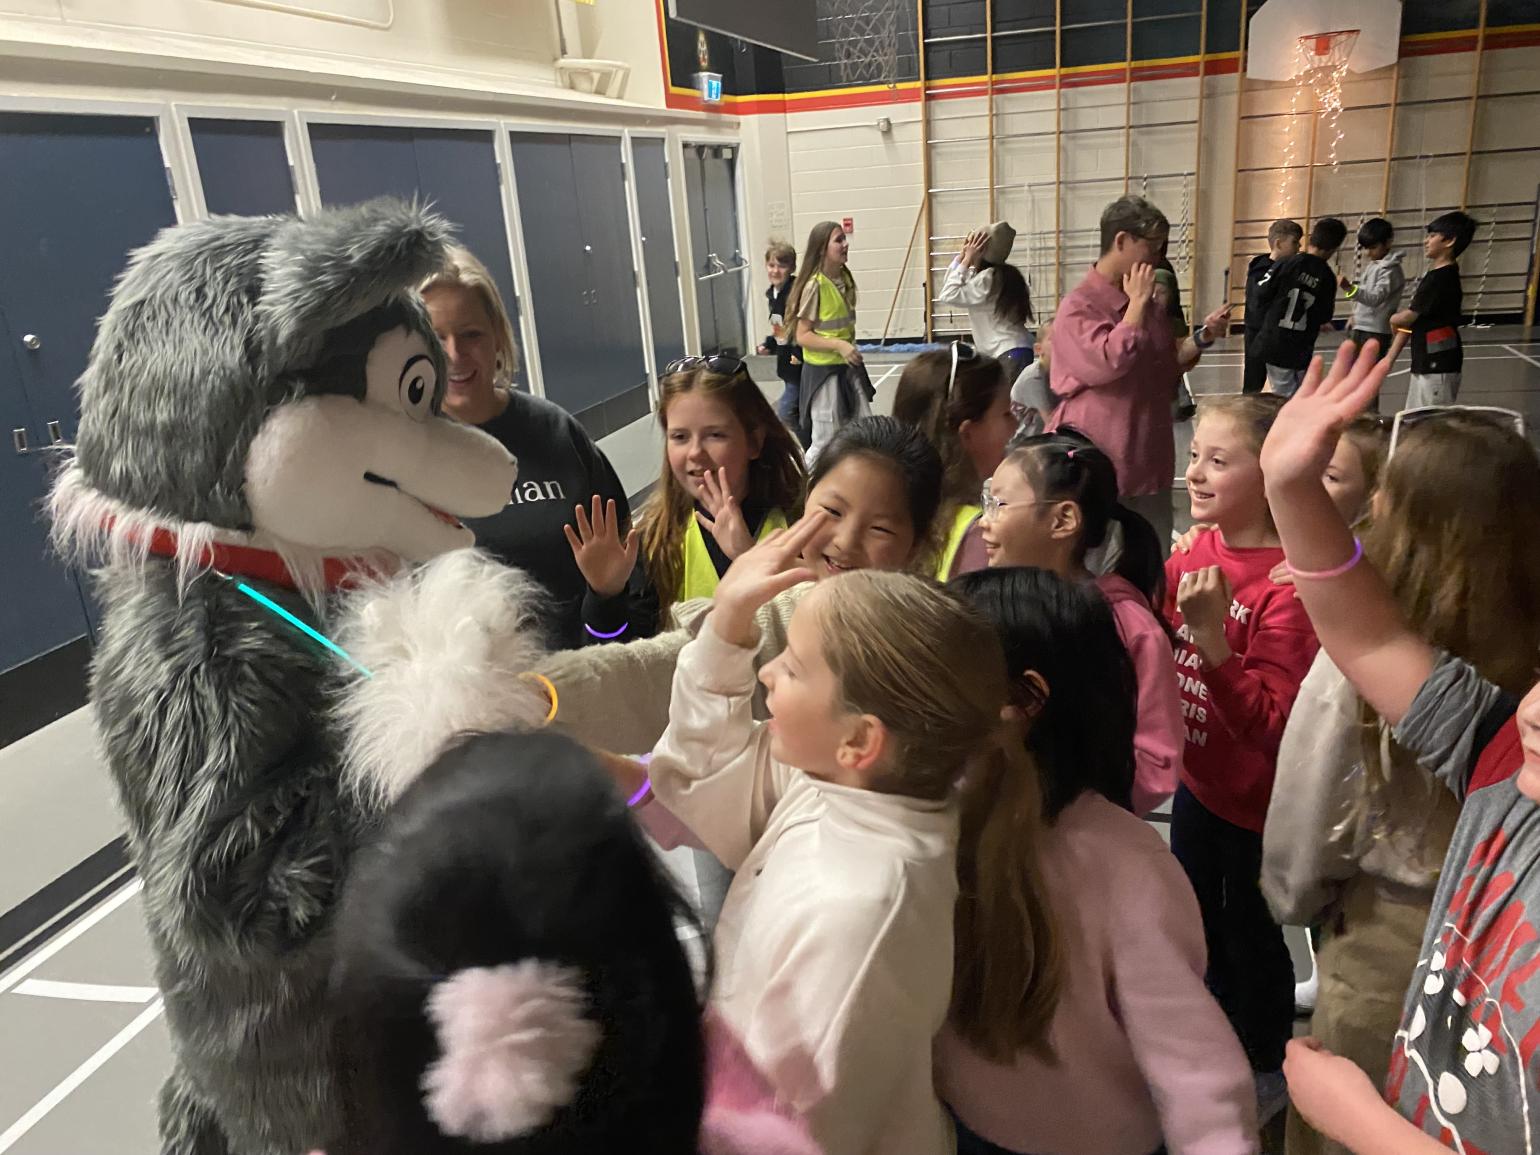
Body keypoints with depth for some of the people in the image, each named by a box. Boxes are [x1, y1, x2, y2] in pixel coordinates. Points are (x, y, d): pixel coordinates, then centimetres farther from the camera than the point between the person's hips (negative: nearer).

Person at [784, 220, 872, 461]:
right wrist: (839, 345, -27)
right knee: (825, 443, 0)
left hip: (847, 368, 8)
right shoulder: (814, 286, -18)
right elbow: (802, 335, -18)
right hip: (823, 371, -8)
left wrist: (849, 348, 14)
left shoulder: (845, 279, 5)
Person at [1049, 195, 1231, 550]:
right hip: (1098, 462, -8)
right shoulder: (1078, 307, -10)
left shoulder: (1147, 304, 14)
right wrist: (1137, 304, -13)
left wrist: (1202, 337, 6)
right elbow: (1108, 364, -24)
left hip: (1149, 457, 8)